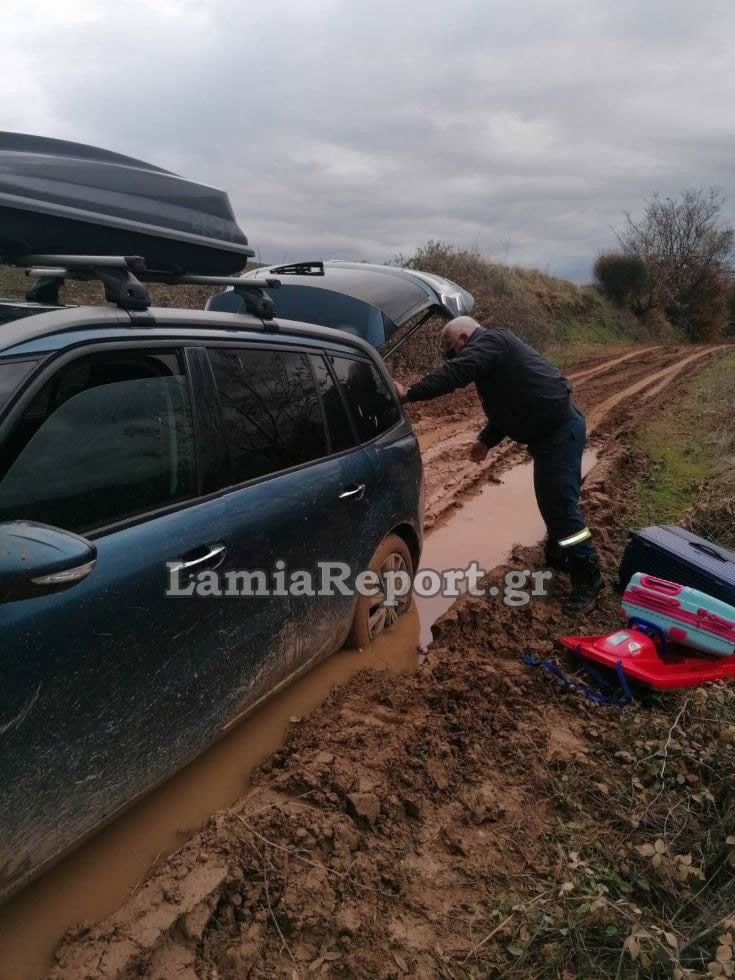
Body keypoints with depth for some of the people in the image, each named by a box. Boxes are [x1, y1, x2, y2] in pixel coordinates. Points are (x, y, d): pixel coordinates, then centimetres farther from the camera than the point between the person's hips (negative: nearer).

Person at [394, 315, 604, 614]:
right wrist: (486, 440, 16)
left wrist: (409, 393, -24)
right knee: (551, 501, 21)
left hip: (560, 430, -11)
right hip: (552, 430, 11)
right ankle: (559, 556, 37)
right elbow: (508, 403, 24)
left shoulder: (489, 341, -13)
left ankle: (588, 577, 2)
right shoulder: (492, 350, 19)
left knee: (561, 505, -7)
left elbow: (455, 373, -28)